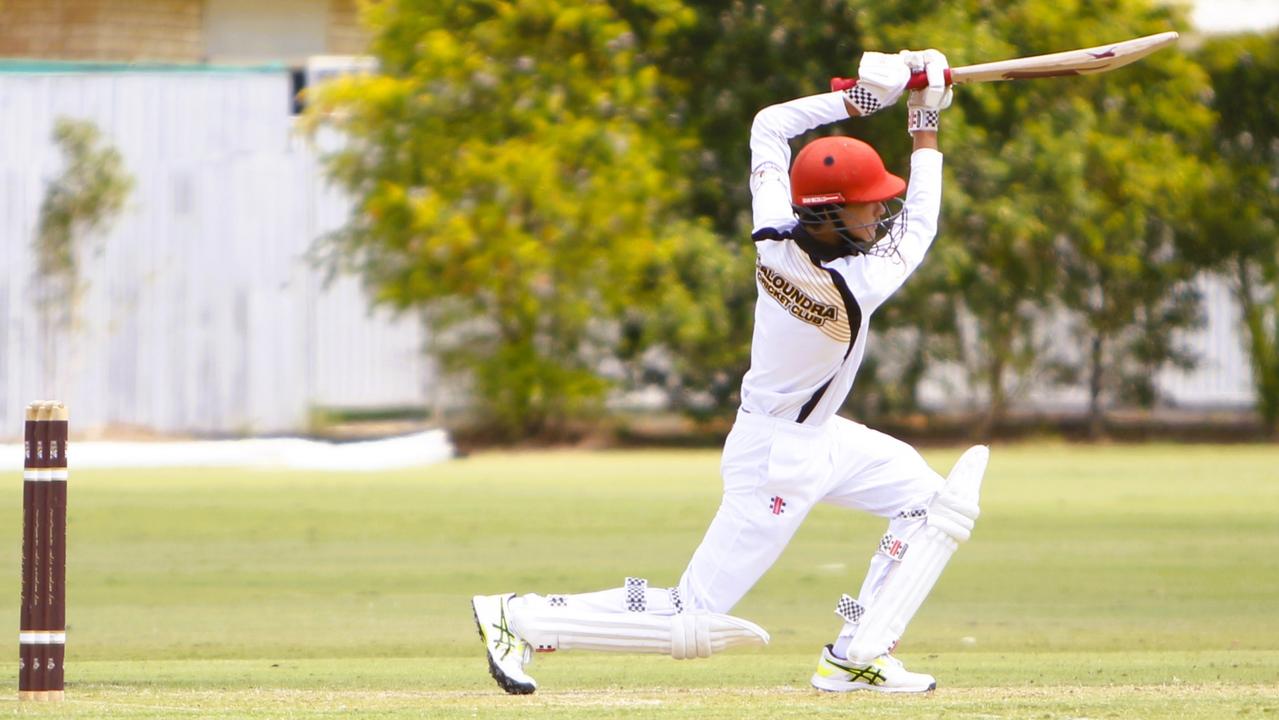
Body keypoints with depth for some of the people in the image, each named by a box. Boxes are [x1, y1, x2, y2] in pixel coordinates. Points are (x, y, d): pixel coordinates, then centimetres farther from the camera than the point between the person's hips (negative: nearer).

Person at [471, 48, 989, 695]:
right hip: (778, 459, -9)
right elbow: (918, 228, -11)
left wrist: (856, 97, -1)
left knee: (933, 502, 12)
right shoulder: (854, 288, -30)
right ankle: (519, 617, -1)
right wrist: (926, 129, -3)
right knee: (689, 622, -5)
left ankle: (855, 658, 9)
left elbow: (769, 125, 3)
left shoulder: (774, 232, -13)